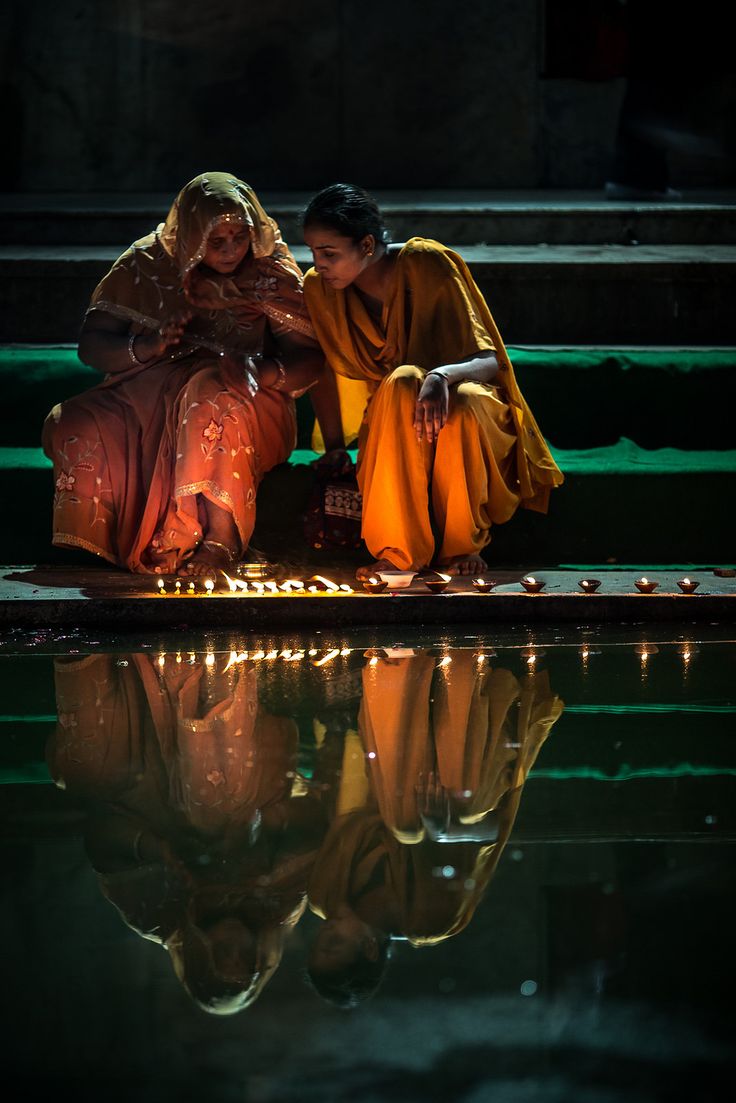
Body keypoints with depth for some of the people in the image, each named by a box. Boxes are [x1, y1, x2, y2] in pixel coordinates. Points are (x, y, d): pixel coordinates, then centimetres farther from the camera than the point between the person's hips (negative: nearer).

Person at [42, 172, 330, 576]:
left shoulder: (270, 270, 0)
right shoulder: (149, 263, 2)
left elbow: (311, 358, -3)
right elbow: (91, 345, 1)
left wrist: (264, 374, -25)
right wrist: (144, 348, -19)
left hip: (248, 408, -2)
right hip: (150, 397, 2)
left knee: (209, 395, -39)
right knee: (76, 428, -28)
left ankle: (221, 536, -34)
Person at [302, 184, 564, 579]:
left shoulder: (427, 264, -16)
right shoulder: (319, 288, -5)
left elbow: (489, 361, -18)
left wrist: (442, 376, -38)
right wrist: (334, 448, -4)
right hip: (388, 426, 2)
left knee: (464, 399, -39)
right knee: (402, 383, -34)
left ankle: (462, 546, -19)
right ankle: (401, 551, -35)